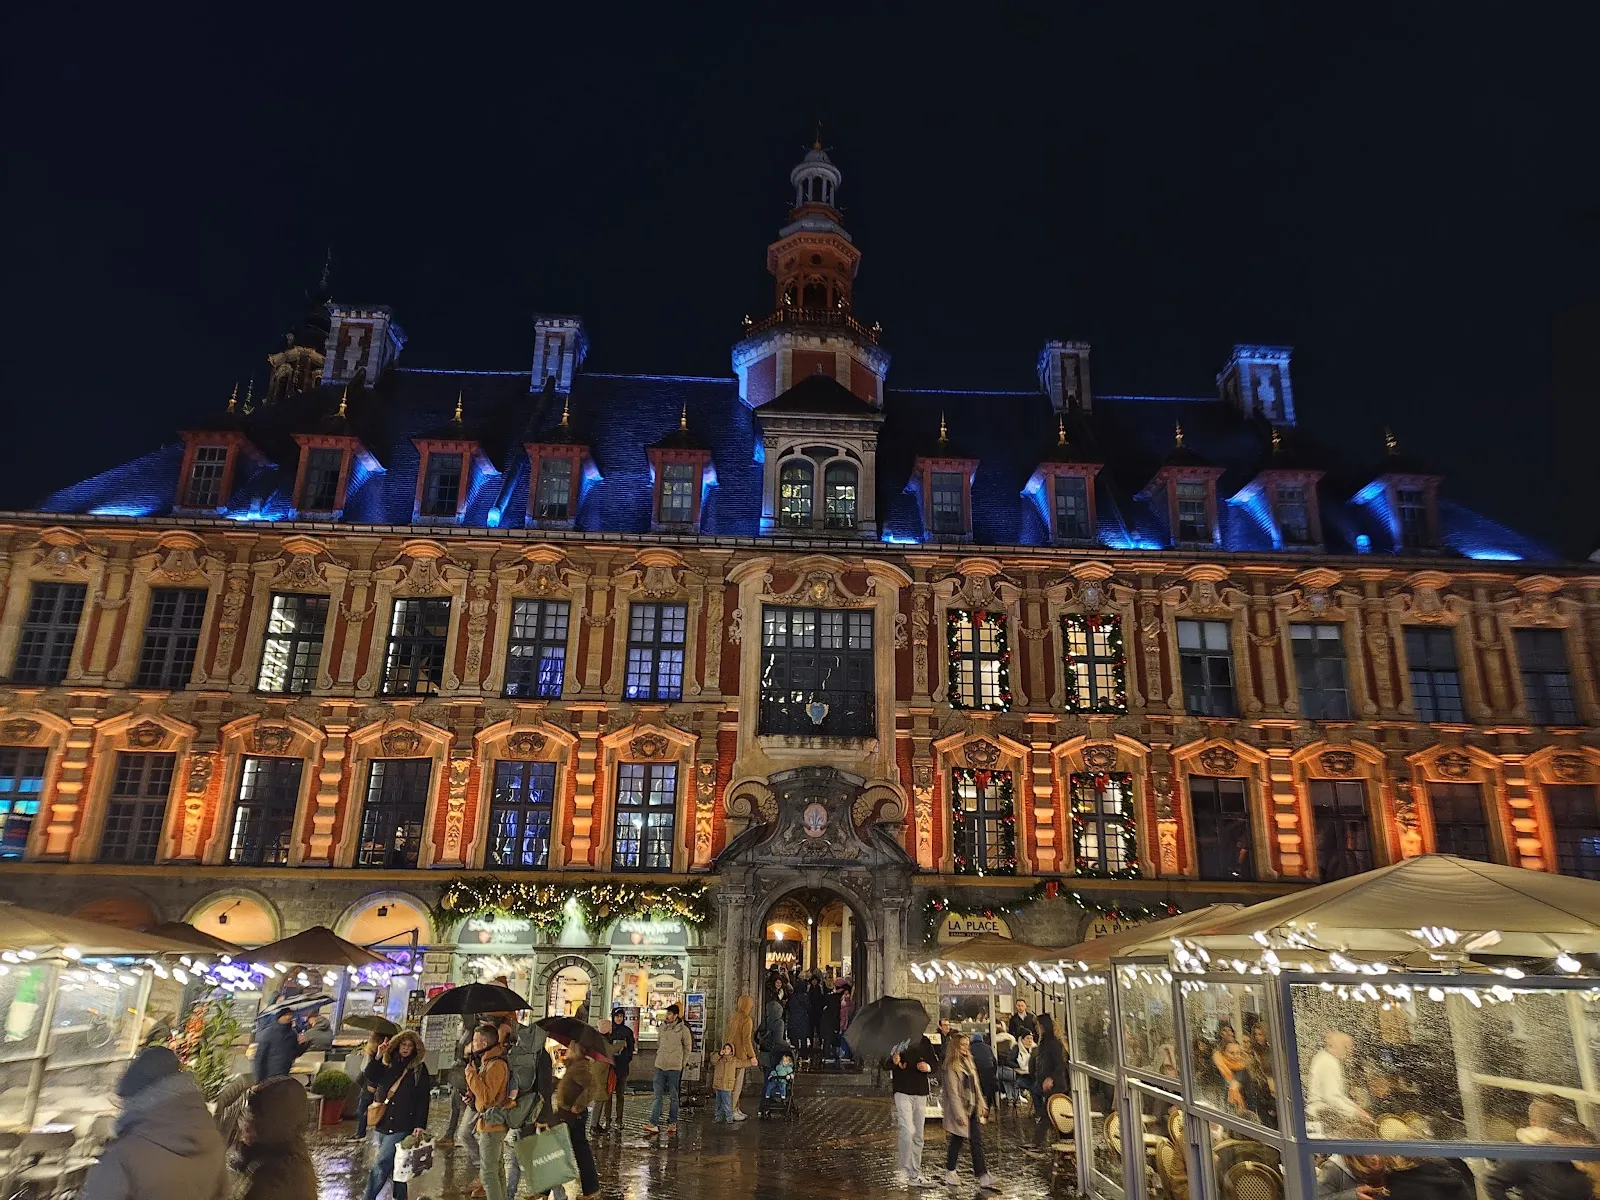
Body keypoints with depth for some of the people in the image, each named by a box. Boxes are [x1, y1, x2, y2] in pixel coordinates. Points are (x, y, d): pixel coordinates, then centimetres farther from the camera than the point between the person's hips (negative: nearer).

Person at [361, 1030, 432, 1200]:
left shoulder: (419, 1069, -1)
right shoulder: (387, 1065, 9)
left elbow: (423, 1100, -5)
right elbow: (369, 1077, -8)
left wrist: (420, 1125, -13)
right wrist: (379, 1056, -14)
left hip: (402, 1126, -4)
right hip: (383, 1123, 4)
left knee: (380, 1165, -12)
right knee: (394, 1166, 12)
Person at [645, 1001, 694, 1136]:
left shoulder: (683, 1029, -7)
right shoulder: (663, 1027, 7)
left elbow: (688, 1048, 2)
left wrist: (681, 1062, 3)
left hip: (674, 1068, -4)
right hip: (660, 1066, 4)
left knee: (674, 1096, 5)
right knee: (656, 1094, -2)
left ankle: (672, 1123, 15)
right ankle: (654, 1124, -3)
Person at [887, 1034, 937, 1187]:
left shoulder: (924, 1040, 3)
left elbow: (935, 1061, 14)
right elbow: (884, 1064, -10)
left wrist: (928, 1067, -7)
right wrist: (894, 1062, -30)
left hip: (921, 1093, 5)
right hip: (902, 1092, -5)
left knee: (918, 1135, 10)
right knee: (906, 1131, -17)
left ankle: (915, 1175, 21)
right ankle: (902, 1171, -4)